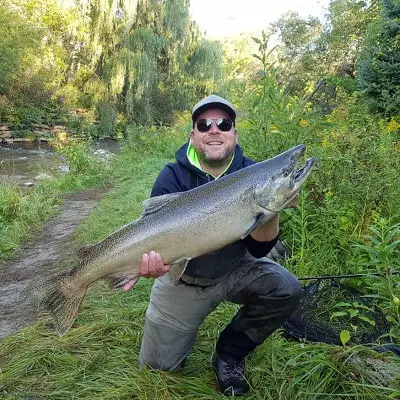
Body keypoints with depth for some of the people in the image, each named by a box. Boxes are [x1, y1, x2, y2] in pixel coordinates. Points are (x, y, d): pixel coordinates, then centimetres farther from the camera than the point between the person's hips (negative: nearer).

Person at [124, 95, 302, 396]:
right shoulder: (173, 178, -15)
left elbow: (259, 249, -17)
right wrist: (155, 260, -43)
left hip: (234, 271, 1)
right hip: (182, 278, 0)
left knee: (286, 290, -26)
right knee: (158, 366, 5)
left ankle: (229, 355, 0)